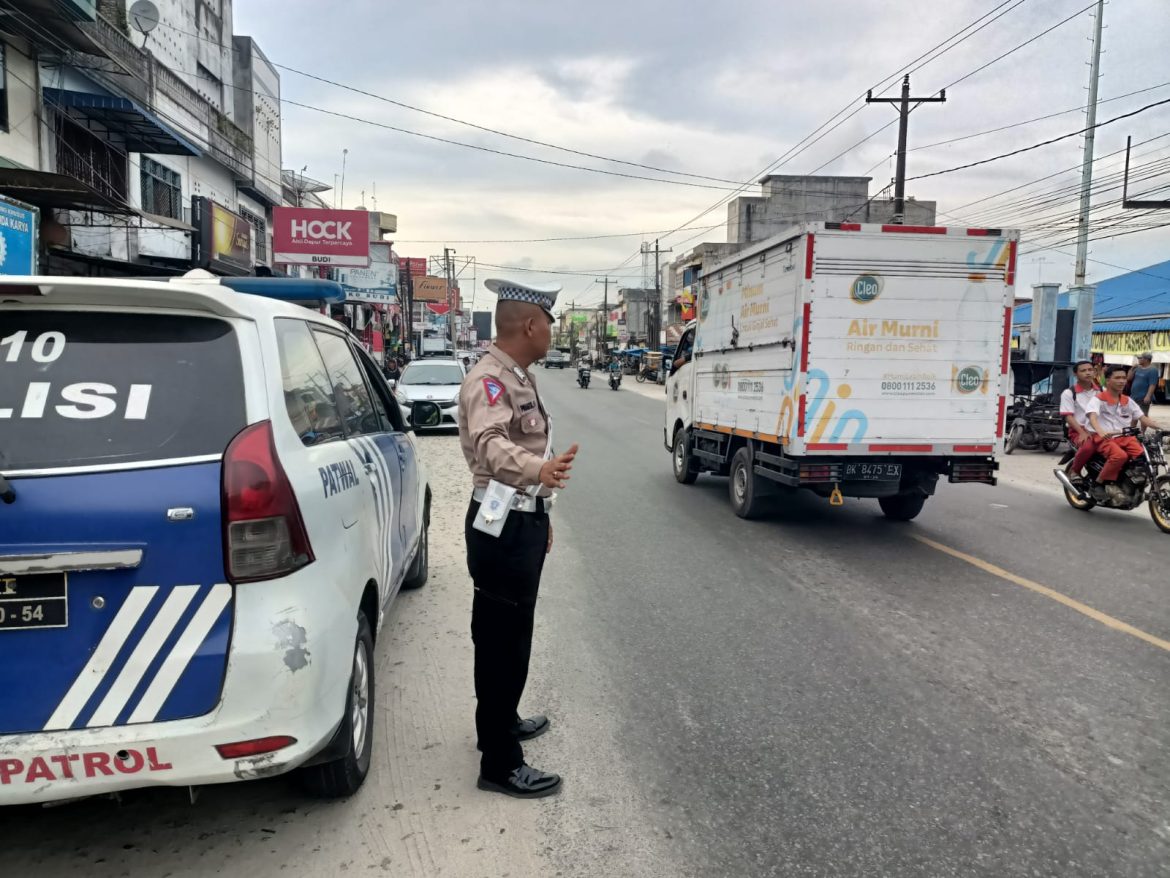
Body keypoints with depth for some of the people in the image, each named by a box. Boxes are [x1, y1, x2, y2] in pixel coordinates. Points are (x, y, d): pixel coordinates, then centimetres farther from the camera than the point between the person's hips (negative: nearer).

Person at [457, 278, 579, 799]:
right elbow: (490, 444, -39)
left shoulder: (517, 378, 13)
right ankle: (500, 763, 9)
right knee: (502, 640, -2)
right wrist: (537, 470, -60)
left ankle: (500, 723, 40)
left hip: (522, 521, 10)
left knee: (509, 635, 22)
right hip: (502, 528, -10)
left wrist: (540, 515, 27)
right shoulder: (489, 380, -20)